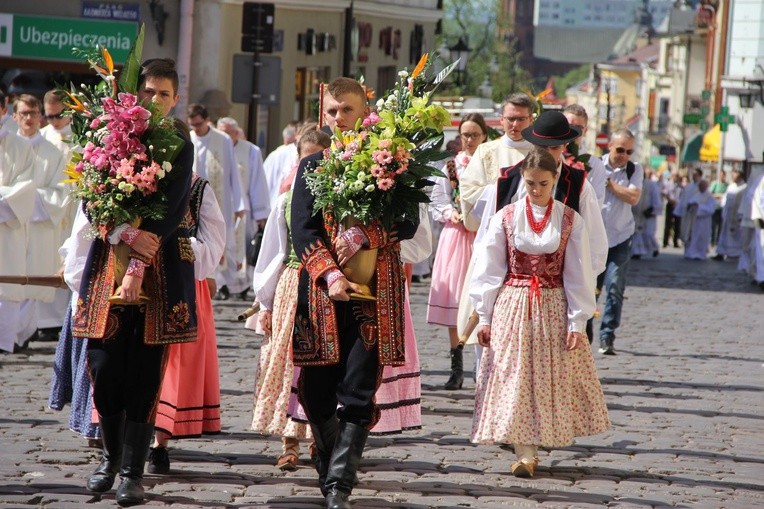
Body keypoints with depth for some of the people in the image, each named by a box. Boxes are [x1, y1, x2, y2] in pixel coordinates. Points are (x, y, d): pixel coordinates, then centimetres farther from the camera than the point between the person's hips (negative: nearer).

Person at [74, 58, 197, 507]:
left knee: (143, 371, -2)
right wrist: (125, 232, -16)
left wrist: (139, 266, -19)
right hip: (108, 261, 2)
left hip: (160, 267, -2)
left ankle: (133, 470, 3)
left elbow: (172, 212, -9)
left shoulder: (180, 145, 1)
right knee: (105, 364, 0)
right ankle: (112, 455, 20)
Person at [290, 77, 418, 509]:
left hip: (374, 294, -2)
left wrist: (364, 236, -16)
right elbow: (303, 229, 2)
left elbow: (408, 223, -1)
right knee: (318, 393, 3)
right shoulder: (312, 166, 11)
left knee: (358, 396, -7)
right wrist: (329, 274, -13)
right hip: (322, 291, 2)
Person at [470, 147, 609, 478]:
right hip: (512, 306, 0)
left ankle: (530, 448, 16)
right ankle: (525, 453, -8)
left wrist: (576, 321, -4)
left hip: (553, 308, 0)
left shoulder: (570, 221, 0)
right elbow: (488, 269, 2)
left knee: (549, 378, 4)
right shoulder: (506, 218, 0)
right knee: (514, 376, -6)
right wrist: (485, 316, -1)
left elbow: (578, 275, 1)